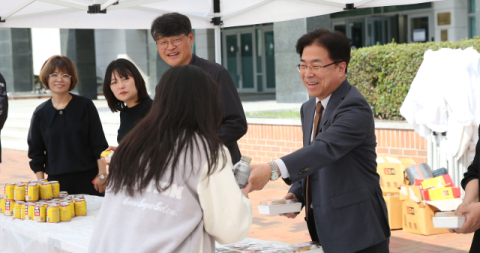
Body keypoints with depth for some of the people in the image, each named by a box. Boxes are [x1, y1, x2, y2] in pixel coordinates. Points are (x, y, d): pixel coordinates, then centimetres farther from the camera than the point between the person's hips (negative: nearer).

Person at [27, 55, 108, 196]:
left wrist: (102, 174, -5)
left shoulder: (85, 105, 3)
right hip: (57, 181, 1)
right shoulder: (40, 113, 7)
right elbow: (36, 153, 10)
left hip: (88, 179, -1)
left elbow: (99, 144, 2)